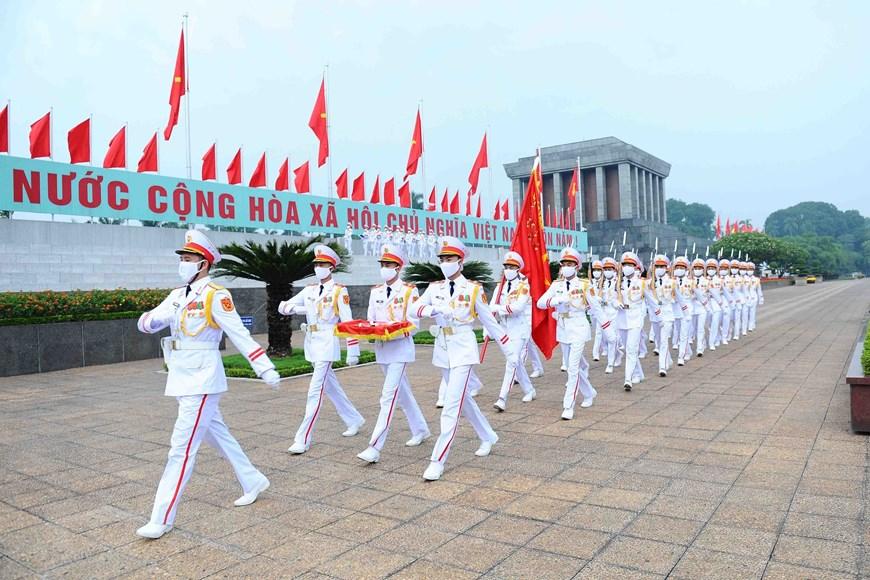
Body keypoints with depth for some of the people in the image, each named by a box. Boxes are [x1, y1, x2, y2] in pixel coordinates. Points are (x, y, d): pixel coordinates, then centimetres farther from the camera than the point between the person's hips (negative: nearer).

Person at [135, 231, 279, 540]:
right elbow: (147, 322, 7)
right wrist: (152, 319, -18)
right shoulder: (178, 295, 11)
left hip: (202, 379, -8)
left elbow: (241, 336, -15)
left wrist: (266, 369, -19)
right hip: (182, 378, 8)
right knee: (217, 434, 19)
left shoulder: (216, 296, -12)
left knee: (182, 448, -6)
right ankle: (253, 481, 35)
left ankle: (162, 519, 2)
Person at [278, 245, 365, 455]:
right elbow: (283, 307, 8)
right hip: (312, 344, 7)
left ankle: (303, 439, -5)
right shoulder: (309, 290, 10)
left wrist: (352, 352, -12)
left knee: (315, 391, -9)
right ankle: (354, 420, 35)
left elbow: (348, 322, -10)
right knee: (331, 387, 18)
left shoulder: (339, 291, -7)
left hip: (327, 344, -7)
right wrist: (300, 308, -12)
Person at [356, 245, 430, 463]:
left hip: (400, 347, -6)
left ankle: (375, 447, -14)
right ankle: (420, 430, 34)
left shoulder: (409, 291, -7)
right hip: (381, 348, 7)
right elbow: (371, 320, 11)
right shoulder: (376, 292, 9)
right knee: (402, 392, 17)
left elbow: (413, 324, -10)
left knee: (389, 395, -13)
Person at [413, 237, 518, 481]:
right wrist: (433, 310, -32)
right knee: (462, 398, 18)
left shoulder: (473, 289, -5)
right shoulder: (435, 287, 4)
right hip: (442, 348, 5)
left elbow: (490, 321, 0)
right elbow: (416, 308, -11)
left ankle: (438, 461, -5)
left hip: (464, 348, -5)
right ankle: (488, 438, 39)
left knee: (452, 404, -10)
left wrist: (510, 349, 1)